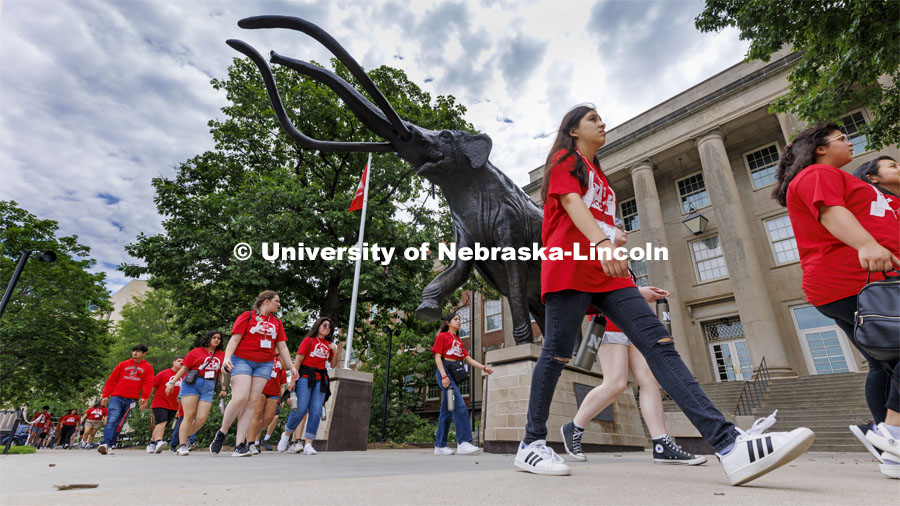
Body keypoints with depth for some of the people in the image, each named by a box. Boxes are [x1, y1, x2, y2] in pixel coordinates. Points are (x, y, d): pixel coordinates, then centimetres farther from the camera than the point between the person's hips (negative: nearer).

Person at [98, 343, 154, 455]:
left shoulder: (148, 367, 8)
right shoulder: (123, 364, 12)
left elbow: (148, 384, 0)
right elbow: (111, 380, 12)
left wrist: (144, 398, -13)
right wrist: (105, 395, 5)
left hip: (131, 400, 0)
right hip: (116, 397, 0)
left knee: (119, 424, 3)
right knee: (112, 420, -13)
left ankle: (110, 446, 9)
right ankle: (105, 444, -17)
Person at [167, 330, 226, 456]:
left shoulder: (222, 355, 14)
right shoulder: (196, 351, 7)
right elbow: (184, 368, 6)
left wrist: (223, 388, 8)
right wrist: (172, 382, 0)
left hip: (208, 388, 3)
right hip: (191, 384, -2)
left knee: (202, 418, -7)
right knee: (189, 415, -7)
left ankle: (186, 437, 18)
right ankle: (182, 445, 4)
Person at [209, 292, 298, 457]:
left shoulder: (277, 322, 17)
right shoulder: (247, 316, 3)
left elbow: (282, 347, 15)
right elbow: (235, 338, -4)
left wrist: (291, 367, 8)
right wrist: (227, 357, -19)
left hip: (265, 364, 4)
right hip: (242, 361, -4)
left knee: (252, 402, -3)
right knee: (240, 398, -17)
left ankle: (240, 445, -1)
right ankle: (221, 433, 7)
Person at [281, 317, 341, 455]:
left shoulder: (329, 344, 17)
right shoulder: (309, 340, 3)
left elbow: (333, 364, 19)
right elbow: (298, 359, -3)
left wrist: (335, 351, 2)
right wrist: (293, 378, -10)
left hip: (321, 379, 5)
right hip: (306, 376, -4)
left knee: (316, 412, -2)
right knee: (301, 409, -9)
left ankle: (308, 445, 3)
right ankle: (286, 435, 17)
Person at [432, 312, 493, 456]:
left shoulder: (458, 340, 24)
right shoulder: (442, 336, 3)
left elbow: (468, 358, 15)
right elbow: (437, 357, -6)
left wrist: (484, 367, 1)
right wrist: (444, 376, -18)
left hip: (455, 374, 8)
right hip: (445, 371, -8)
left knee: (447, 411, 7)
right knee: (460, 405, -18)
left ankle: (440, 446, 12)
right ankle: (463, 442, -19)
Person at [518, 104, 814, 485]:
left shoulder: (597, 173, 32)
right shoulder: (564, 160, 9)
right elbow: (571, 202, -11)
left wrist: (614, 235, 8)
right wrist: (601, 241, -29)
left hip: (606, 271, 8)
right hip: (570, 267, -8)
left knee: (659, 343, -8)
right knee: (557, 352, -8)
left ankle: (729, 444, -14)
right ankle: (531, 446, 3)